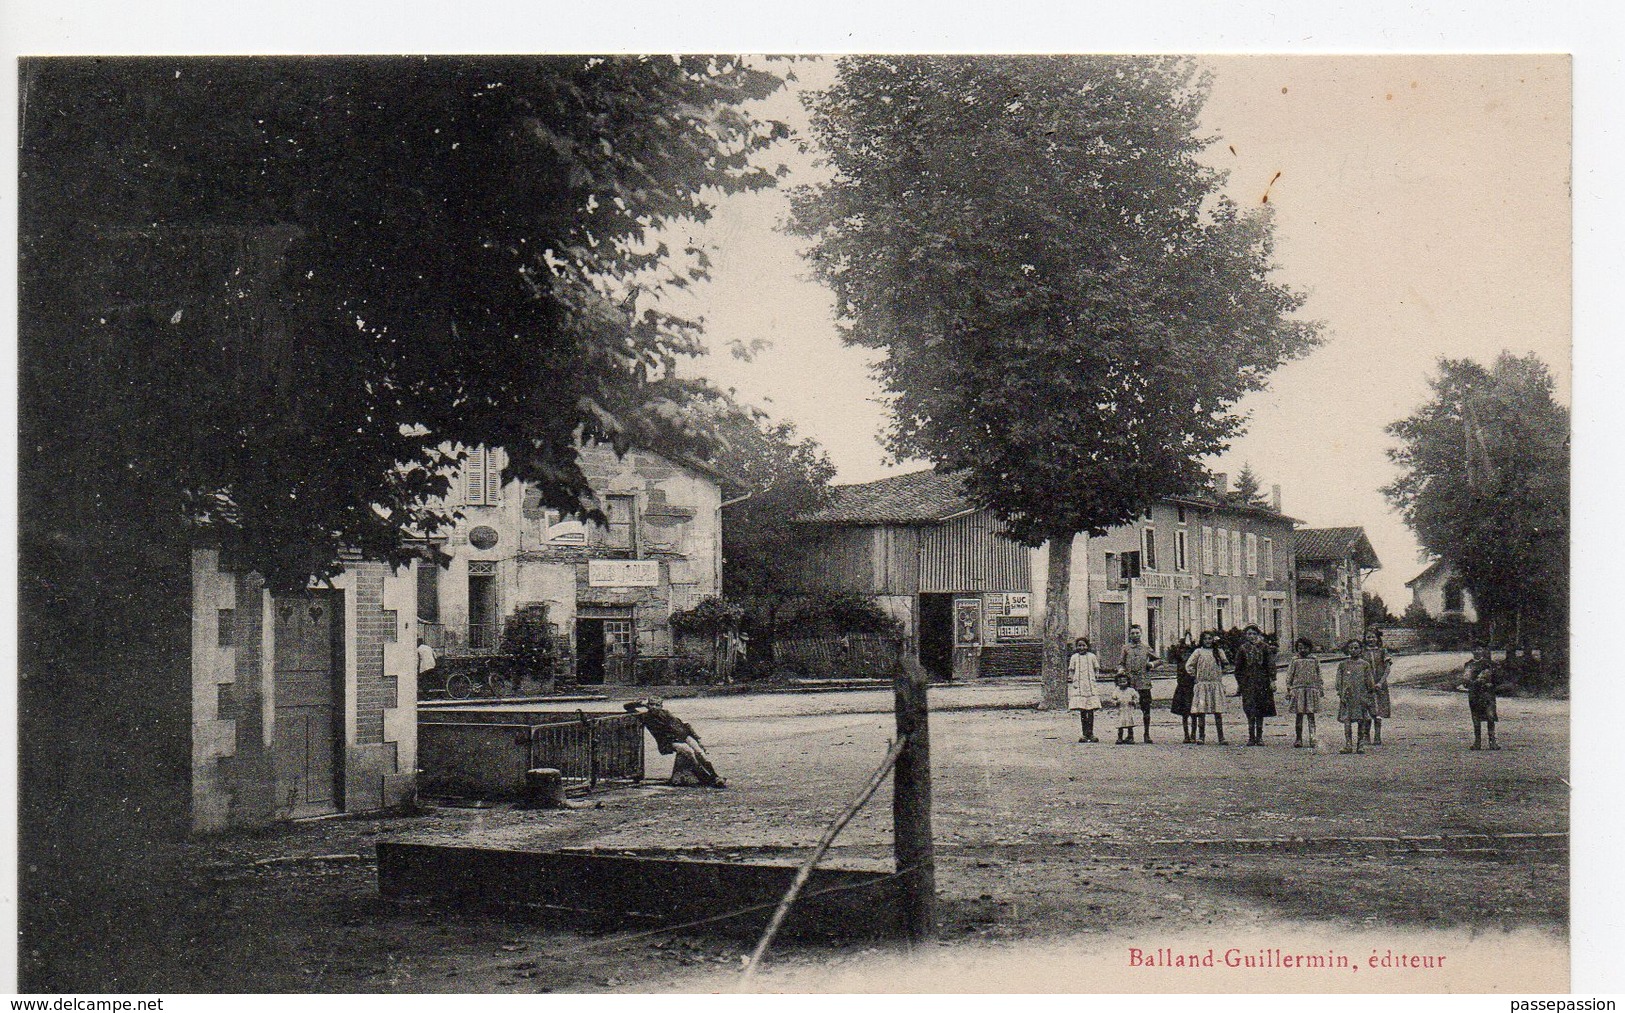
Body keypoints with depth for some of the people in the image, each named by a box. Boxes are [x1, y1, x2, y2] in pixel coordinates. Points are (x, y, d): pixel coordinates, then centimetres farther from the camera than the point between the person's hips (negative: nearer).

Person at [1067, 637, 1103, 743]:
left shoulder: (1091, 656, 9)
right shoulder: (1074, 657, 9)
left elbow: (1096, 670, 16)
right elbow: (1071, 670, 12)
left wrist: (1096, 678, 3)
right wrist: (1071, 680, 0)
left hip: (1090, 685, 0)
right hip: (1079, 686, 0)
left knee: (1091, 711, -1)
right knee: (1082, 711, -3)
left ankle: (1090, 734, 3)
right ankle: (1083, 735, -2)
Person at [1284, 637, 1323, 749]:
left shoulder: (1314, 661, 9)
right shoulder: (1295, 661, 6)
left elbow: (1318, 676, 15)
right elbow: (1289, 676, 6)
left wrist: (1321, 688, 12)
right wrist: (1289, 689, 0)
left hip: (1312, 689, 0)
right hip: (1298, 689, 0)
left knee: (1311, 715, -2)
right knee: (1299, 715, 2)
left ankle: (1312, 737, -3)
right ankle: (1298, 738, 9)